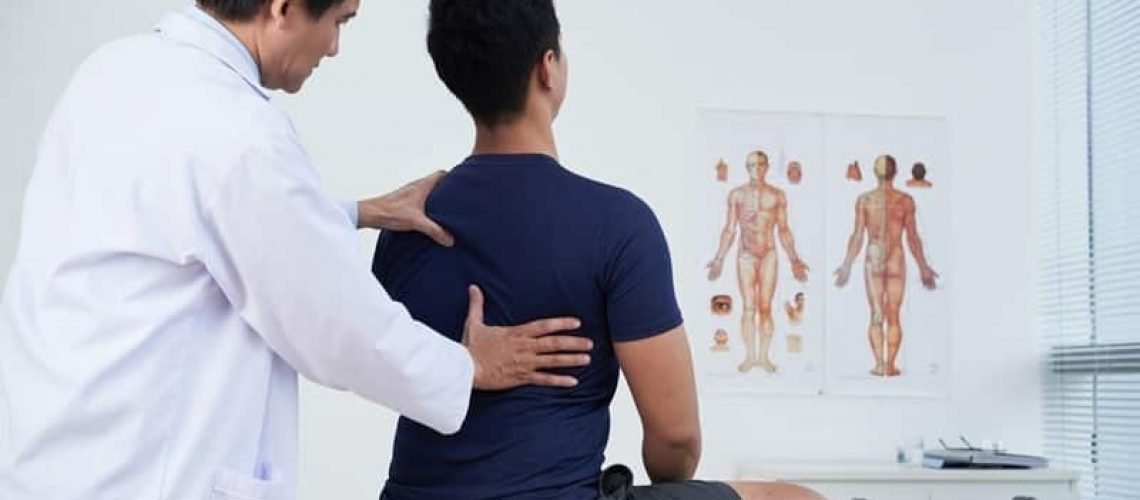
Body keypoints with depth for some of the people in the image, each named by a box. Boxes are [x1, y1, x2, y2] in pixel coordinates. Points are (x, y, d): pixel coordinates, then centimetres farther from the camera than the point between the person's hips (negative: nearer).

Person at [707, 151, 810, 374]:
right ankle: (750, 356, 7)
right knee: (748, 308, 0)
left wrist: (794, 260, 5)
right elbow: (729, 230, 5)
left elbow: (783, 230, 8)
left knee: (765, 308, 0)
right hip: (745, 256, 0)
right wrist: (719, 259, 0)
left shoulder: (777, 195, 4)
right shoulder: (737, 195, 3)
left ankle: (764, 356, 7)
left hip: (768, 255, 0)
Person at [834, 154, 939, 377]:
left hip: (873, 261, 1)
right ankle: (890, 365, 3)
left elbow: (857, 236, -4)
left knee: (876, 316, 6)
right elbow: (912, 237, -3)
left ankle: (879, 365, 1)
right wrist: (923, 267, 5)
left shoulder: (864, 199, -2)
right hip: (896, 261, -1)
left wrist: (847, 265, 3)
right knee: (893, 317, 5)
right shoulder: (906, 200, -4)